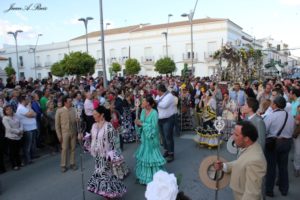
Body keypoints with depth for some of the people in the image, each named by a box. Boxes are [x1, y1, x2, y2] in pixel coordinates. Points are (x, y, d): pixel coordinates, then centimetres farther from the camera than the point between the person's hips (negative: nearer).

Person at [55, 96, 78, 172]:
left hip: (73, 132, 3)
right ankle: (63, 165, 18)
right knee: (64, 149, 5)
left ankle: (72, 163, 24)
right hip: (64, 133, -3)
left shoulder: (73, 110, -1)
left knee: (73, 148, 11)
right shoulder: (59, 111, -8)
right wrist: (59, 135, -6)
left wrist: (77, 131, 0)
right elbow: (57, 124, -5)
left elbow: (76, 121, 3)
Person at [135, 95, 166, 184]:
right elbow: (141, 123, 7)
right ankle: (144, 175, 34)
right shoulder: (143, 111, 1)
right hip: (144, 137, 7)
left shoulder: (154, 113, -19)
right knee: (144, 155, 16)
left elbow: (153, 127, -23)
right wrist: (138, 123, -14)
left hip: (152, 137, -7)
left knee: (152, 155, 3)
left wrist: (142, 124, -22)